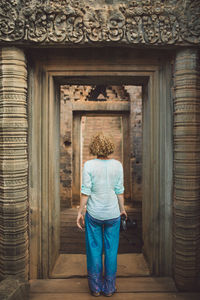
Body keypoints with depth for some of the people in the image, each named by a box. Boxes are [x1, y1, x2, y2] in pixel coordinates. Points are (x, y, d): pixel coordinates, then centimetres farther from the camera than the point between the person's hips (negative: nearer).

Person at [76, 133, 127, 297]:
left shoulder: (89, 165, -12)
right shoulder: (117, 165, -6)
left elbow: (86, 191, -12)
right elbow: (119, 191, -2)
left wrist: (80, 212, -2)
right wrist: (122, 209, 12)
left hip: (94, 214, -1)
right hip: (113, 213, 1)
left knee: (94, 250, 14)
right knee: (111, 250, 14)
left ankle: (95, 288, 28)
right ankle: (109, 288, 28)